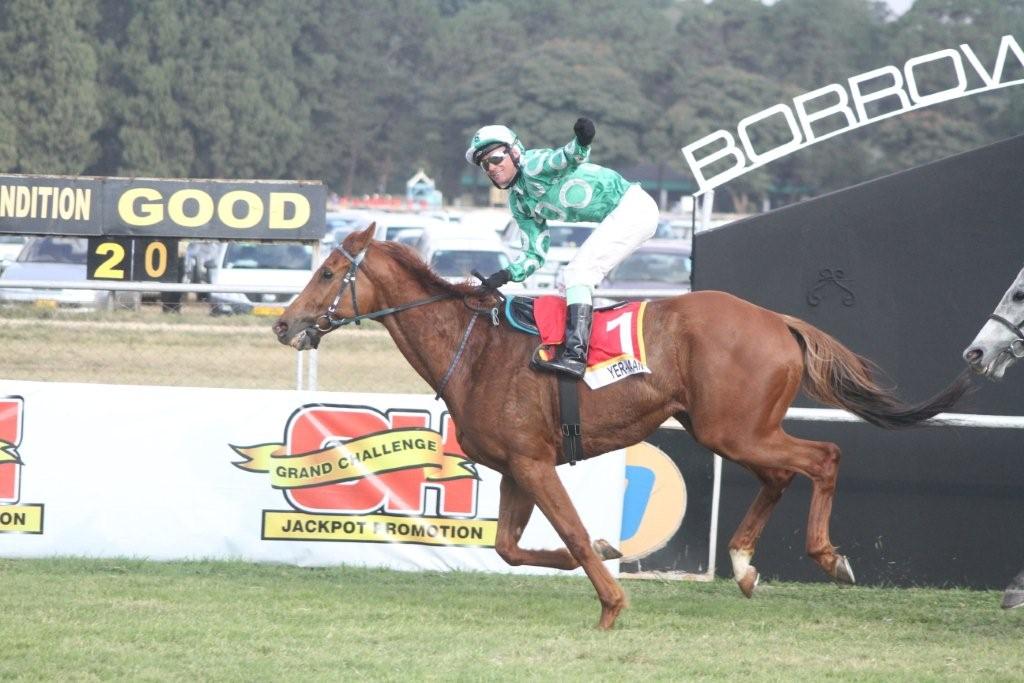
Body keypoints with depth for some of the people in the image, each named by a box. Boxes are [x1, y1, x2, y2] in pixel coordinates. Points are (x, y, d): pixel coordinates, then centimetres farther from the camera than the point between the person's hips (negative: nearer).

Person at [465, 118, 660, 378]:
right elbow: (535, 254, 16)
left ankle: (575, 353, -26)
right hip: (616, 220, 10)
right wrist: (507, 275, -1)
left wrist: (581, 143, -55)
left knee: (578, 271, -18)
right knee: (578, 276, 15)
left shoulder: (532, 165, -12)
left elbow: (566, 159, -33)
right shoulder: (519, 204, 14)